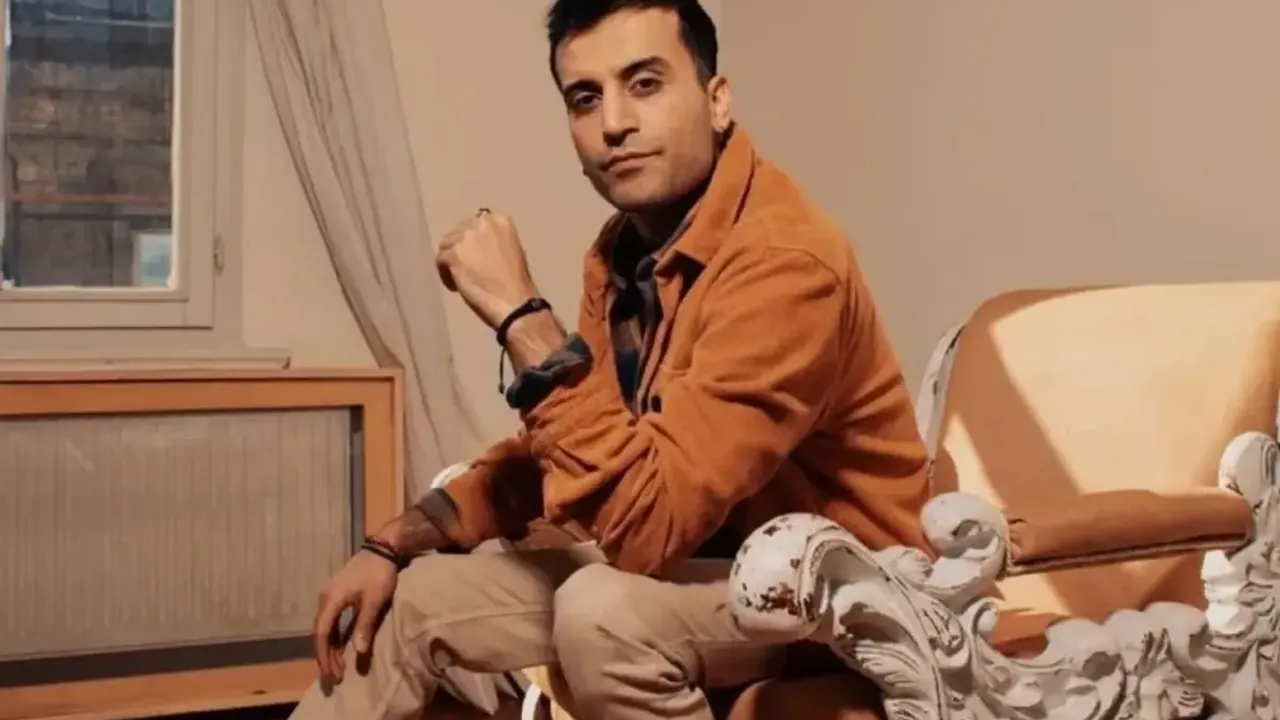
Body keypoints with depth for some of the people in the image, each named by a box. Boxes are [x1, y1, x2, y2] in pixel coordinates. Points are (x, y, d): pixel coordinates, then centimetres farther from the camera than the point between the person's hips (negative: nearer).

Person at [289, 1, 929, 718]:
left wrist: (520, 314, -30)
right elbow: (561, 444, 10)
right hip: (699, 559, 8)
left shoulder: (786, 260, -28)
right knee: (411, 599, 6)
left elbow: (646, 521, -34)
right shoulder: (623, 249, 0)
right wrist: (394, 542, 0)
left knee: (602, 607, -36)